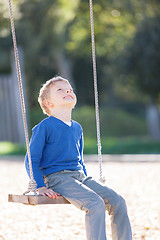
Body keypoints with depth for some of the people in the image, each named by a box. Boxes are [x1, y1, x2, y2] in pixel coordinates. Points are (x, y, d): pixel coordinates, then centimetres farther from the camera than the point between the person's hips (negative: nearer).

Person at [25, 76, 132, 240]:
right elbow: (31, 160, -5)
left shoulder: (77, 128, 19)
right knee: (96, 204, -29)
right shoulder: (44, 127, -4)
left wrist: (86, 181, 20)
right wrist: (41, 187, -13)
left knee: (118, 202, -8)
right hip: (57, 177, -8)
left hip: (80, 177, 8)